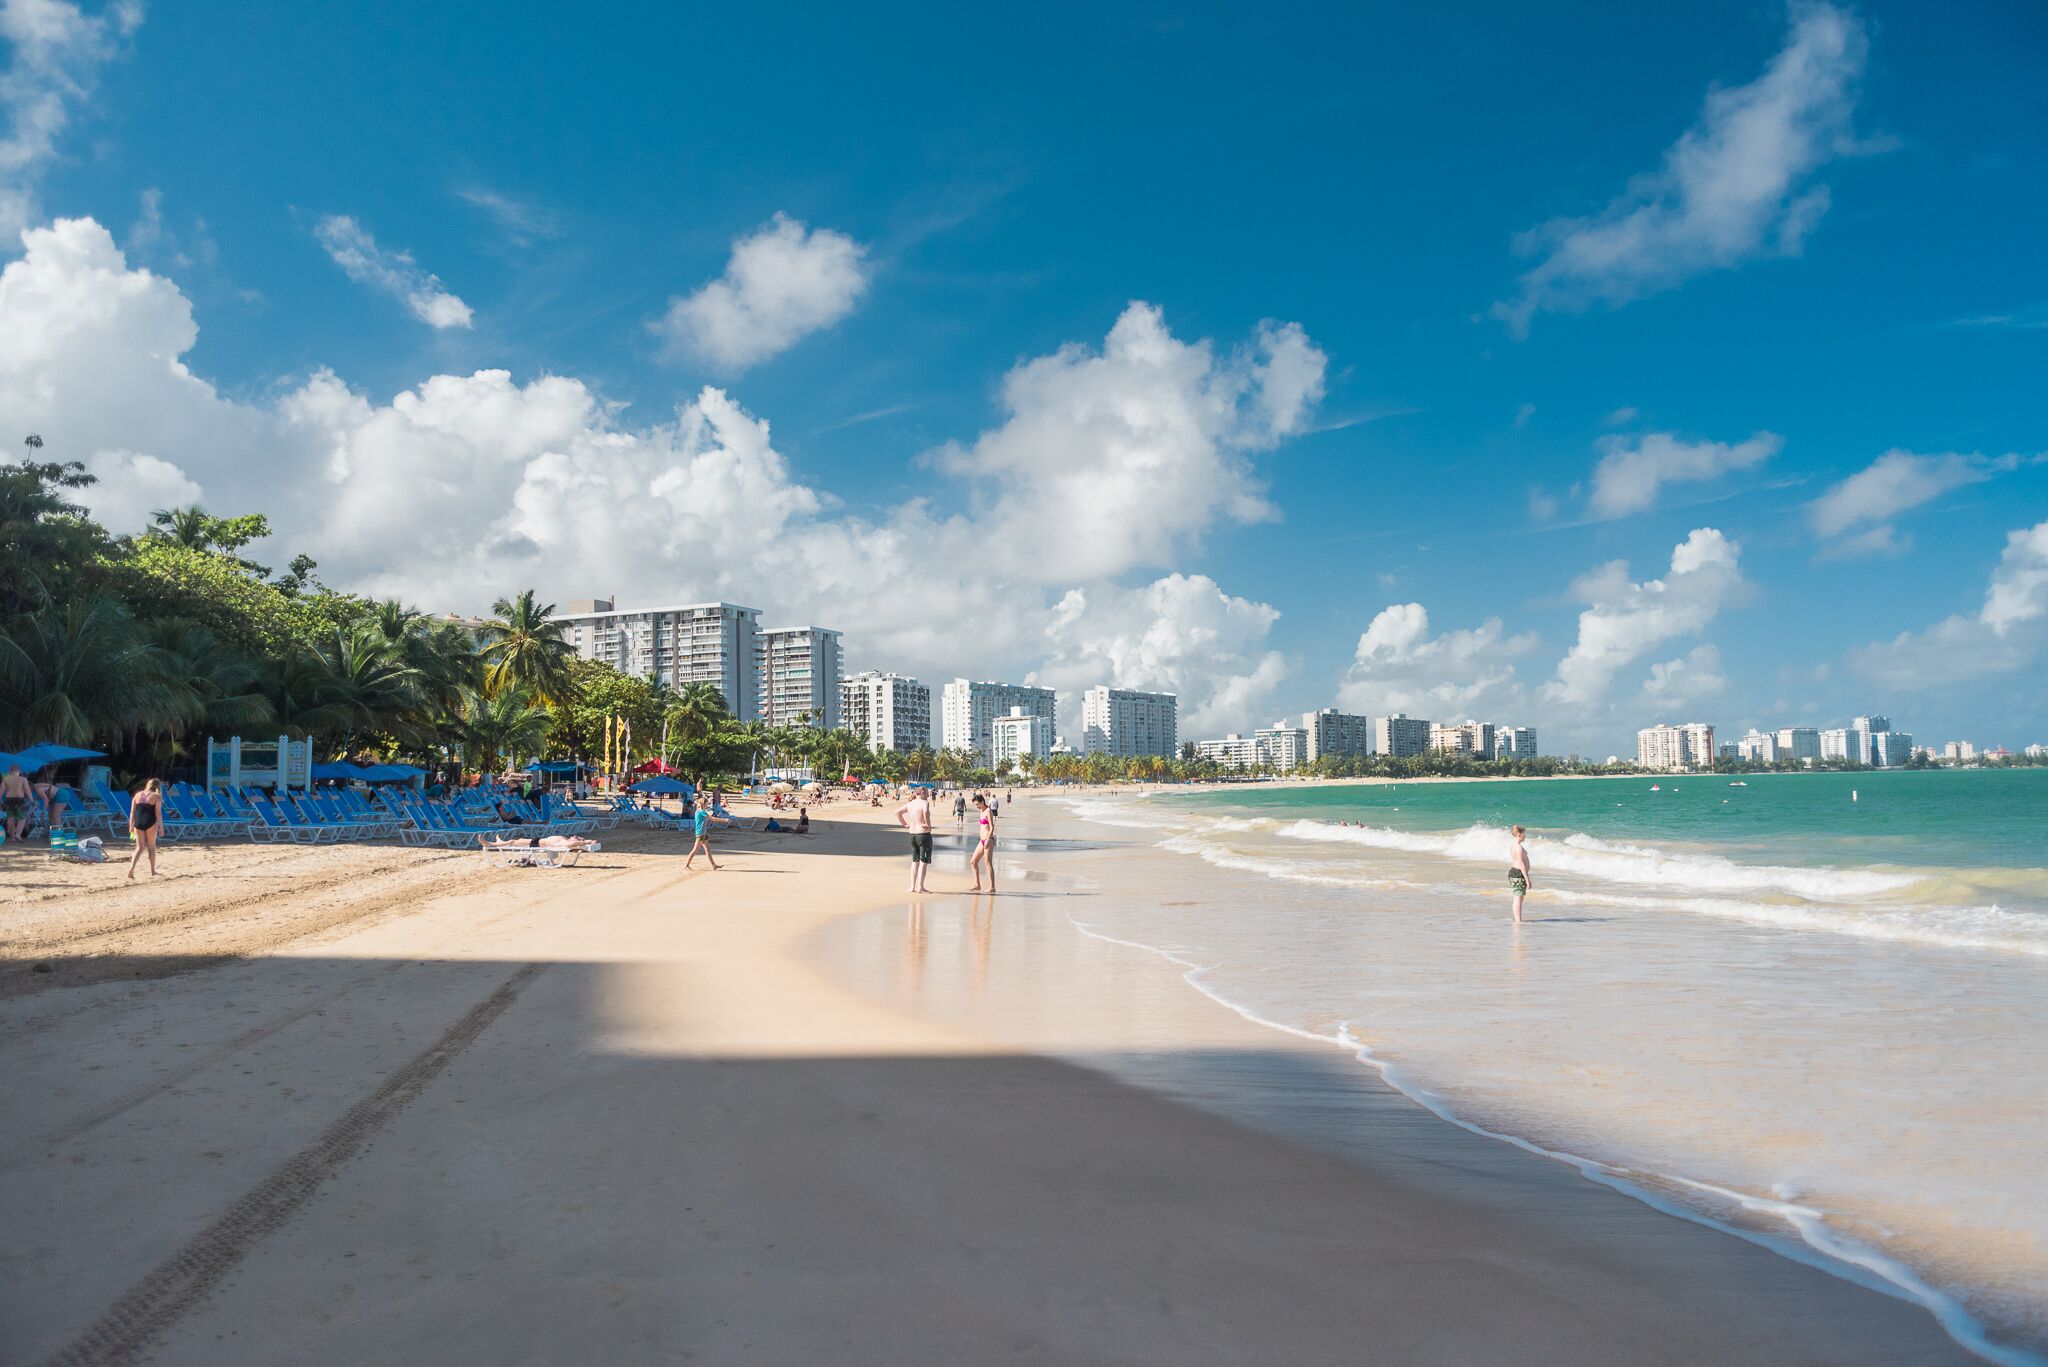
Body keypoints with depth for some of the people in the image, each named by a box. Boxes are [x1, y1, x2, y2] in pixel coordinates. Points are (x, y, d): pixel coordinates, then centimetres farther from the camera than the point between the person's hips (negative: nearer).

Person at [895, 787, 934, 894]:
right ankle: (920, 887, -3)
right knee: (924, 861, 1)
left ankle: (912, 886, 17)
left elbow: (897, 812, 15)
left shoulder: (910, 804, 8)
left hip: (912, 834, 7)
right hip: (924, 834, -7)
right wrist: (928, 824, -22)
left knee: (915, 861, 17)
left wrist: (904, 824, 16)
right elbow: (925, 811, -35)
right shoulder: (925, 803, -13)